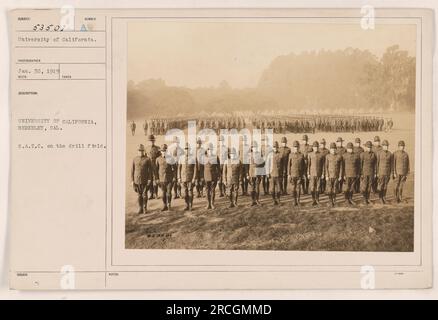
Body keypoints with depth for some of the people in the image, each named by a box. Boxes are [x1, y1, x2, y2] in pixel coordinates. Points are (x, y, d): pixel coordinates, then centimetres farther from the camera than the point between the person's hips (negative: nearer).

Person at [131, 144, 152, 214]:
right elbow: (132, 170, 5)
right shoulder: (134, 159, 2)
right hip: (137, 180, 2)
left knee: (144, 194, 0)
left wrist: (149, 179, -9)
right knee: (139, 195, 6)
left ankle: (145, 208, 18)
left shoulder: (147, 159, -5)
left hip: (145, 180, -2)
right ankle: (140, 209, 14)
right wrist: (132, 180, 1)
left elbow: (150, 170, -3)